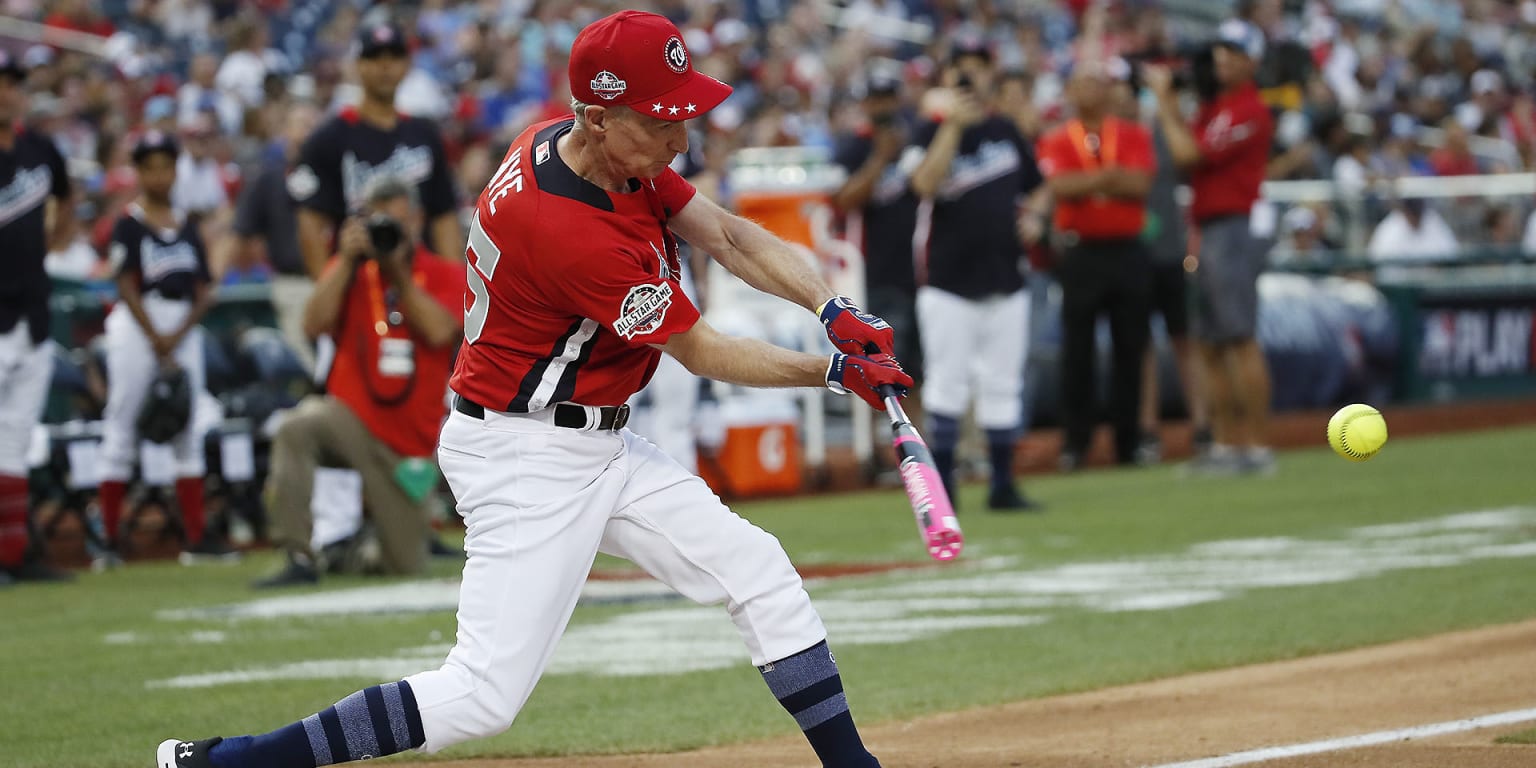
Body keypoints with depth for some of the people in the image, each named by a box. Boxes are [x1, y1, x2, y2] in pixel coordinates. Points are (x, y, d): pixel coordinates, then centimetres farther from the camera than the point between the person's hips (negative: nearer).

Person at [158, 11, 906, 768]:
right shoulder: (570, 231, -29)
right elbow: (701, 353, -18)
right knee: (482, 697, -12)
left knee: (759, 572, 9)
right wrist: (835, 371, -9)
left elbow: (727, 234, 1)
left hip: (600, 443, 10)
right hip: (527, 457, -10)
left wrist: (834, 309, -14)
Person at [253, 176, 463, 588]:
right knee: (296, 428, -38)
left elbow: (439, 332, -14)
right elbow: (314, 325, -9)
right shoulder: (349, 270, 7)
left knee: (406, 566, -2)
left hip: (410, 441, 0)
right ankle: (299, 558, -33)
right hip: (351, 414, 0)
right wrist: (348, 260, -13)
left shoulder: (444, 275, 4)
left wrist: (400, 271, -13)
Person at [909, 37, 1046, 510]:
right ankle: (941, 485, 2)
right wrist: (953, 125, -26)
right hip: (950, 286, -4)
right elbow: (925, 185, -21)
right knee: (947, 384, -5)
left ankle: (1002, 485, 12)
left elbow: (1037, 187, 21)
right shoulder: (935, 133, -2)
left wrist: (1033, 212, -1)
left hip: (1005, 285, 4)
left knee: (1003, 386, 6)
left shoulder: (1006, 131, 11)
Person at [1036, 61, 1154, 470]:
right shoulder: (1056, 140, 4)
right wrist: (1112, 177, -14)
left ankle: (1128, 443, 10)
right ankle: (1075, 441, 4)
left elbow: (1139, 184, -8)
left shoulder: (1134, 135, 7)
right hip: (1080, 253, -1)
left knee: (1130, 349, 3)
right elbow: (1058, 187, -13)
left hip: (1127, 252, 1)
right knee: (1077, 349, -1)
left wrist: (1083, 183, -11)